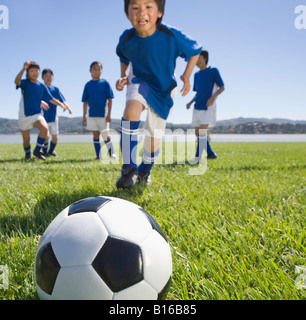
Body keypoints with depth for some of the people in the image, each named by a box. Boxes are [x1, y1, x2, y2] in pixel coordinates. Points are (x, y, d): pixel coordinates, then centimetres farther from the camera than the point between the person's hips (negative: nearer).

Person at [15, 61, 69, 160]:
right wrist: (24, 69, -45)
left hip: (37, 114, 1)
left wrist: (61, 104, -8)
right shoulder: (25, 83, -6)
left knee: (44, 128, -30)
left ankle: (37, 150, -11)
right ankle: (28, 154, 39)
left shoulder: (42, 86, 4)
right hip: (24, 115, -1)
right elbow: (17, 81, -29)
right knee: (26, 139, 6)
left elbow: (51, 99, 9)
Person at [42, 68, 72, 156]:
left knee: (55, 136, 6)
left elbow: (62, 100, 2)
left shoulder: (55, 89, 7)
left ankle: (51, 151, 30)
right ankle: (44, 152, 15)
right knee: (46, 136, -7)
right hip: (44, 117, -3)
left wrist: (68, 107, -15)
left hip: (53, 116, 3)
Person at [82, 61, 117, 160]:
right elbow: (85, 102, 9)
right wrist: (84, 116, 6)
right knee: (95, 135, 6)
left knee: (105, 135, -3)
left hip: (103, 114, -3)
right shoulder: (88, 85, 6)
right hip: (91, 114, 3)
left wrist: (109, 114, -8)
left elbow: (109, 100, -2)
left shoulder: (105, 83, -1)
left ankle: (112, 154, 12)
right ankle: (98, 155, 13)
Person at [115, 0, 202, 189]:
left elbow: (195, 50, -7)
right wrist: (123, 76, -8)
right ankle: (129, 169, -30)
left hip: (164, 90, 0)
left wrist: (187, 76, -15)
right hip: (140, 83, 0)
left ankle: (145, 171, 33)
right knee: (132, 107, -34)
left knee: (154, 137, 3)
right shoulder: (126, 39, -19)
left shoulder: (172, 37, -26)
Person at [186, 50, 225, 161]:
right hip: (197, 107, 7)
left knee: (202, 132, -17)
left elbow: (222, 88, -1)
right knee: (198, 133, 5)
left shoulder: (213, 71, -1)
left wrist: (213, 96, -19)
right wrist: (190, 102, 6)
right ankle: (211, 154, 18)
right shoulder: (197, 75, 15)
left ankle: (197, 157, -15)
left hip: (208, 107, -6)